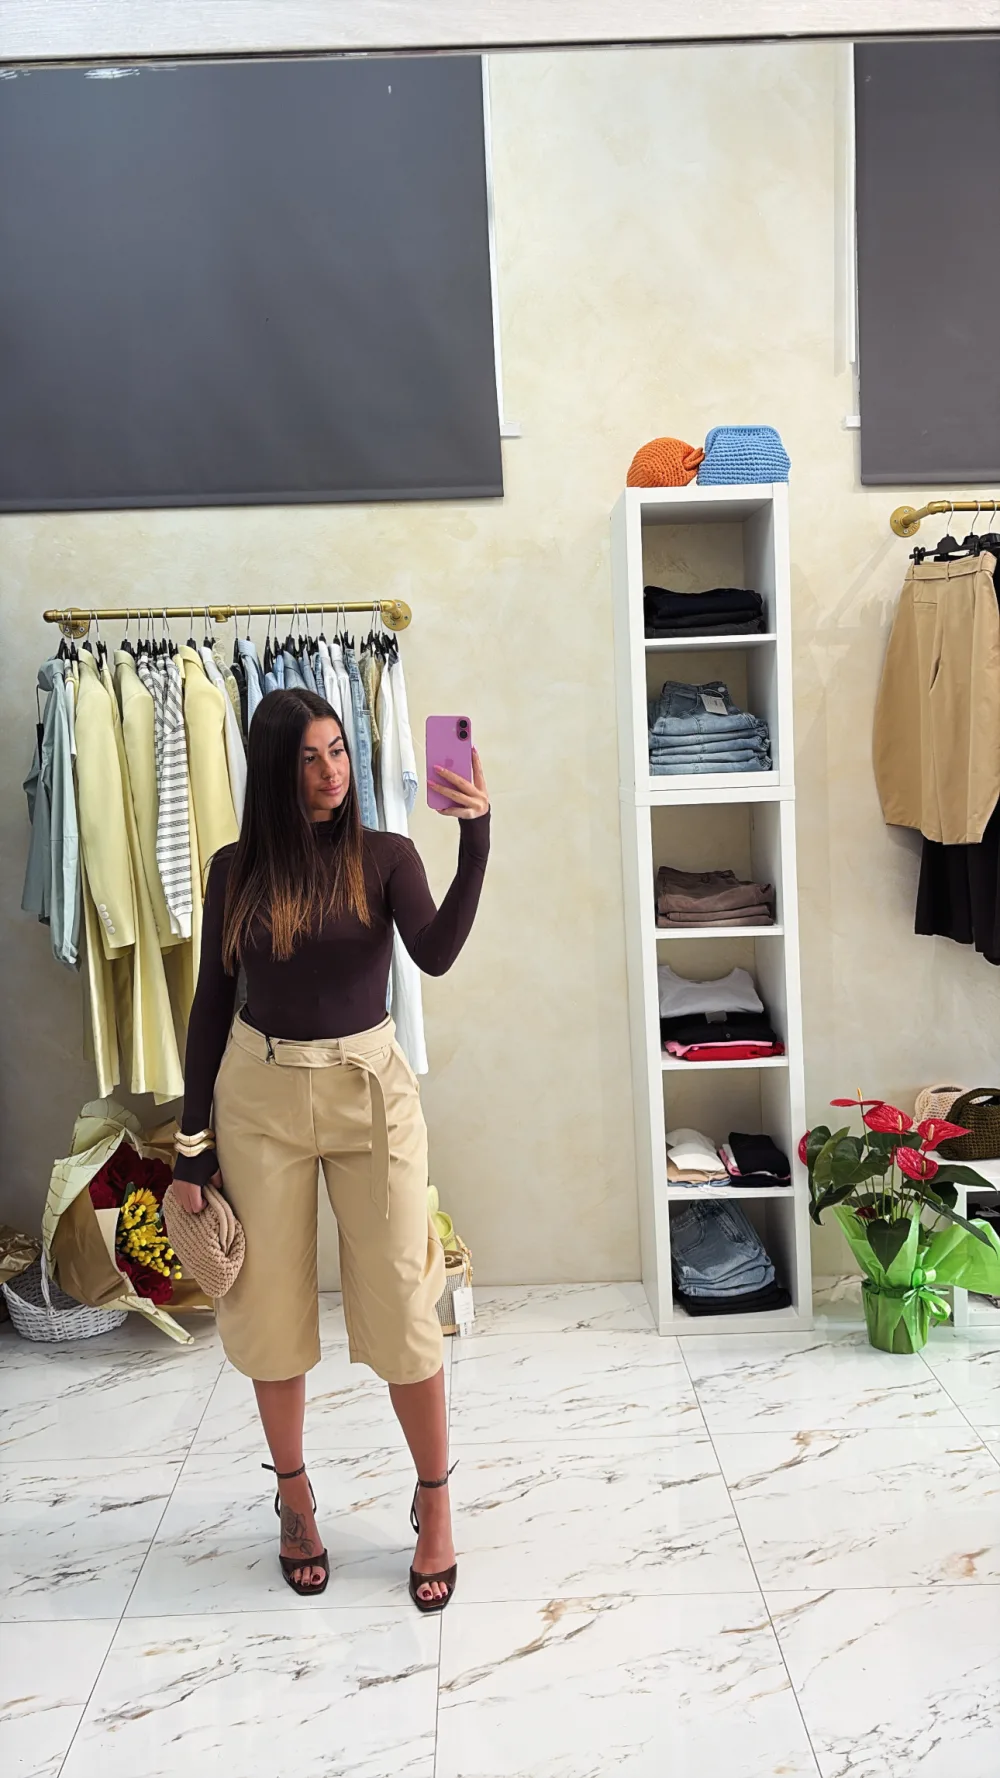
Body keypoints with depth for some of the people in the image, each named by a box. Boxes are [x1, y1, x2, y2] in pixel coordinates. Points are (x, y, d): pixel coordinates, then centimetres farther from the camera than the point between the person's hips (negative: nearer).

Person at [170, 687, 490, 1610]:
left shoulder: (385, 856, -3)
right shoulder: (236, 869, 0)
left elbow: (436, 953, -20)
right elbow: (211, 1002, 3)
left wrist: (475, 838, -33)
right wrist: (193, 1140, 3)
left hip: (370, 1088, -1)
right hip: (259, 1094, 2)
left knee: (400, 1306, 2)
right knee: (272, 1306, 10)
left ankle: (435, 1503, 22)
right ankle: (294, 1493, 33)